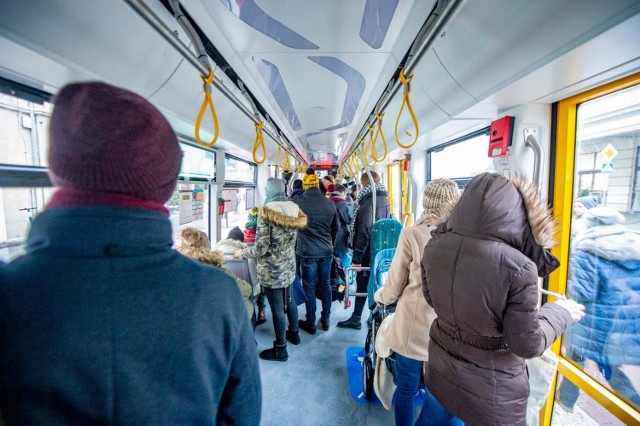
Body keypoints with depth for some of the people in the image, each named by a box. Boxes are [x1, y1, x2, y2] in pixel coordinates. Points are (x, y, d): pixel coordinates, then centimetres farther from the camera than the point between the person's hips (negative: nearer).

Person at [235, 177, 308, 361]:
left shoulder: (266, 212, -20)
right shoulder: (294, 209, -2)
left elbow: (261, 248, -19)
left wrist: (243, 252, -3)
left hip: (272, 270, -6)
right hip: (289, 267, 7)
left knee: (277, 309, 7)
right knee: (289, 301, 24)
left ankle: (280, 349, 24)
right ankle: (294, 333, 45)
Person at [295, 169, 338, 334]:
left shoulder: (299, 204, -13)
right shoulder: (330, 203, -2)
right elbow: (335, 228, 10)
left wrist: (297, 247, 18)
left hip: (307, 252, -3)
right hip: (326, 251, 4)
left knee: (309, 287, 8)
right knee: (325, 285, 15)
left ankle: (311, 323, 20)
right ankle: (326, 320, 28)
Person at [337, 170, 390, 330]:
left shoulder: (368, 202, -18)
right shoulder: (384, 201, 8)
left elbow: (363, 232, -24)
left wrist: (356, 257, -20)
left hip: (368, 253, -8)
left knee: (362, 285, 5)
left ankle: (356, 319, 19)